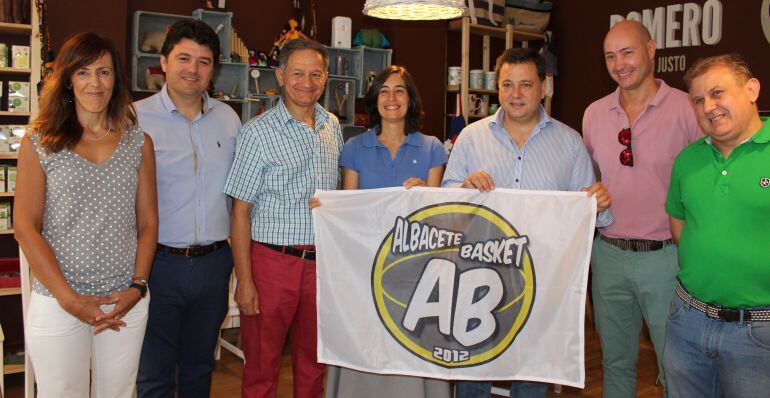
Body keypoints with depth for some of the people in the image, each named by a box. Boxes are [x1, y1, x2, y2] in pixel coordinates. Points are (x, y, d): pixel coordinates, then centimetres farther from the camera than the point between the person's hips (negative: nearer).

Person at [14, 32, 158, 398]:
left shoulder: (139, 143, 6)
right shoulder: (39, 143, 0)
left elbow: (148, 223, 7)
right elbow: (25, 227, -4)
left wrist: (138, 286, -4)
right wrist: (70, 299, -10)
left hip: (126, 302, 2)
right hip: (57, 304, -2)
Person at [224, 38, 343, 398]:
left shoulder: (332, 126, 8)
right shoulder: (258, 132, -8)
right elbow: (241, 210, -8)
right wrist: (244, 280, -13)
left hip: (322, 262, 5)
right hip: (272, 262, -4)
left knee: (313, 364, 17)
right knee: (262, 367, 8)